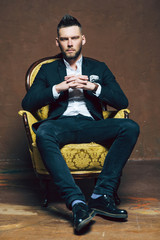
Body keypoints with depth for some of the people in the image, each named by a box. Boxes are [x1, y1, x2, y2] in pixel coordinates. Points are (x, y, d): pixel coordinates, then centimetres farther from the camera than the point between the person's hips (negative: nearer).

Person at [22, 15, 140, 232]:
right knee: (43, 133, -37)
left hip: (90, 124, 2)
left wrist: (93, 87, -5)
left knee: (130, 127, -27)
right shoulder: (48, 70, 21)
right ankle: (77, 202, -42)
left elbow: (122, 102, 11)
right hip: (61, 123, -1)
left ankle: (102, 195, -29)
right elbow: (27, 104, 7)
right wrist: (59, 88, -5)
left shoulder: (99, 68, 22)